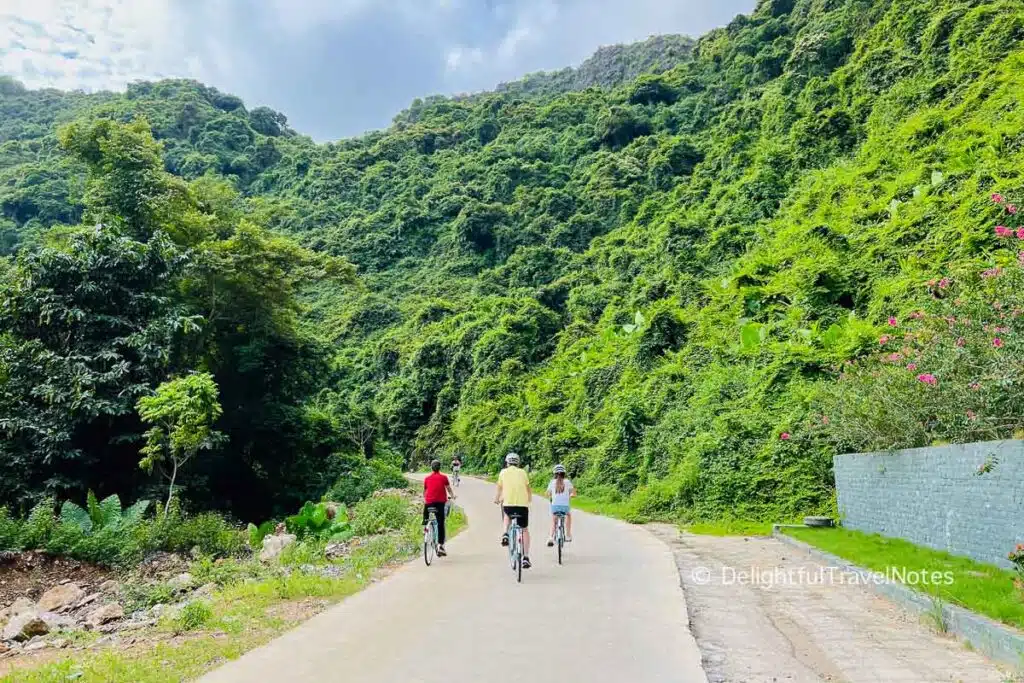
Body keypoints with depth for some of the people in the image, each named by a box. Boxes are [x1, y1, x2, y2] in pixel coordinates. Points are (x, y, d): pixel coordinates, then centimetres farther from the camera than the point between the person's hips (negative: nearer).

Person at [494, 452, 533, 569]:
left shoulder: (503, 472, 9)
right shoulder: (522, 472, 10)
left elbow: (499, 488, 18)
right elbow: (528, 488, 17)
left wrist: (497, 499, 36)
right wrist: (529, 499, 38)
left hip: (508, 504, 0)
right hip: (523, 504, 0)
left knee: (507, 515, 36)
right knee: (525, 530, 14)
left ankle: (505, 534, 12)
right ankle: (526, 557, 6)